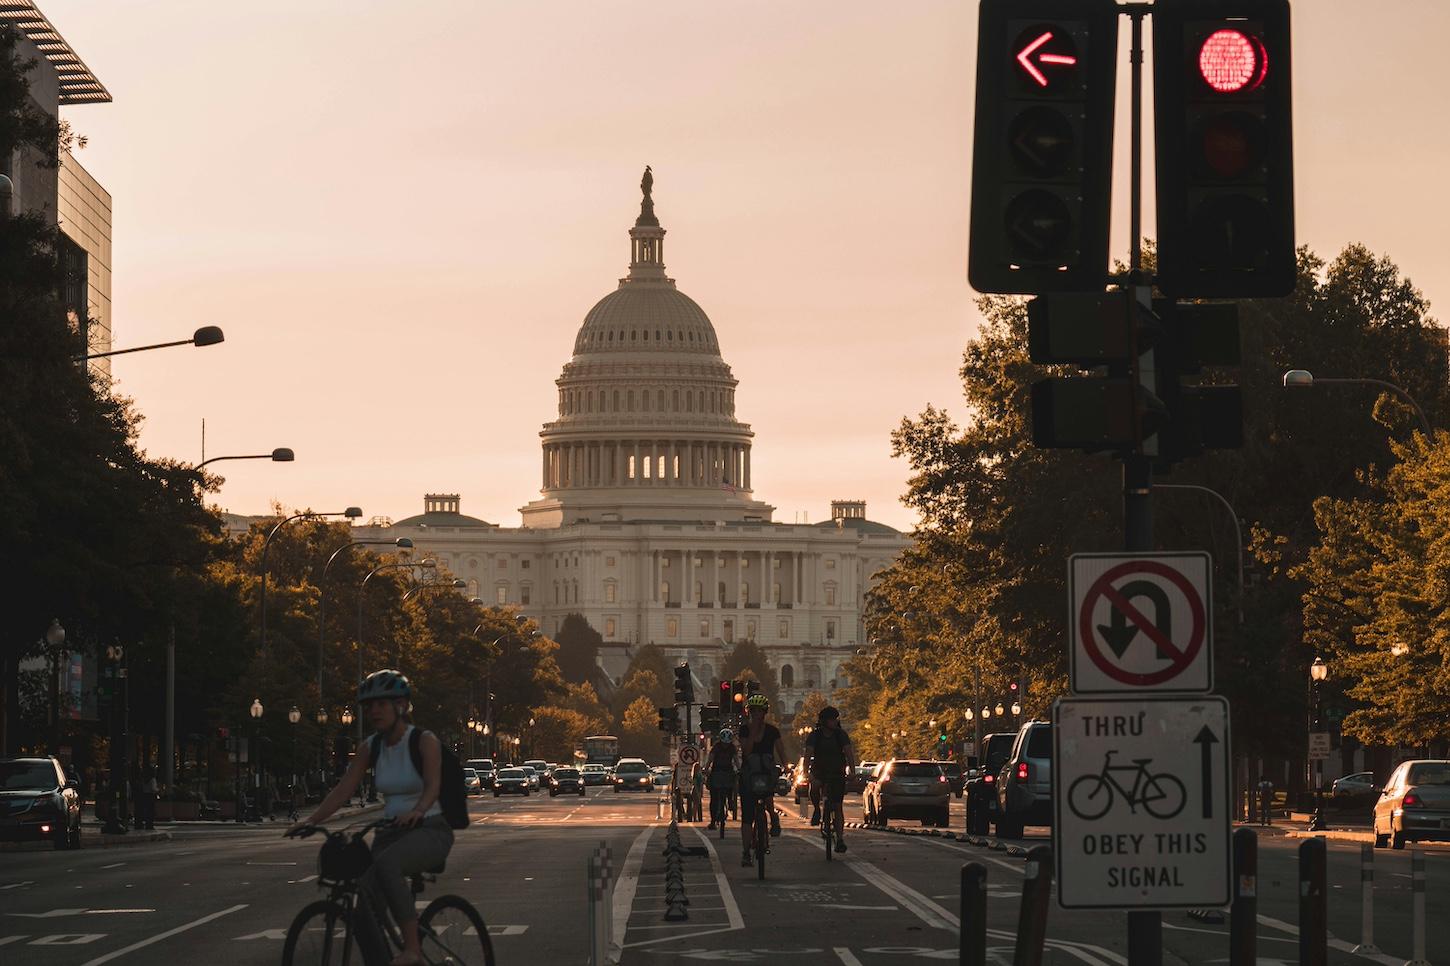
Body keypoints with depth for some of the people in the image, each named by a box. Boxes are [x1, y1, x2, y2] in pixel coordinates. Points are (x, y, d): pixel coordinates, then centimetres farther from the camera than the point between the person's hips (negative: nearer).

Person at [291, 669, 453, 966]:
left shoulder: (424, 742, -9)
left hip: (429, 830, -6)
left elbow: (433, 784, -23)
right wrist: (311, 819, -16)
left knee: (386, 864, -37)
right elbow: (343, 789, -1)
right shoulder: (369, 749, 7)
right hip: (392, 832, 6)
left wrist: (417, 811, -45)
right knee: (366, 896, -18)